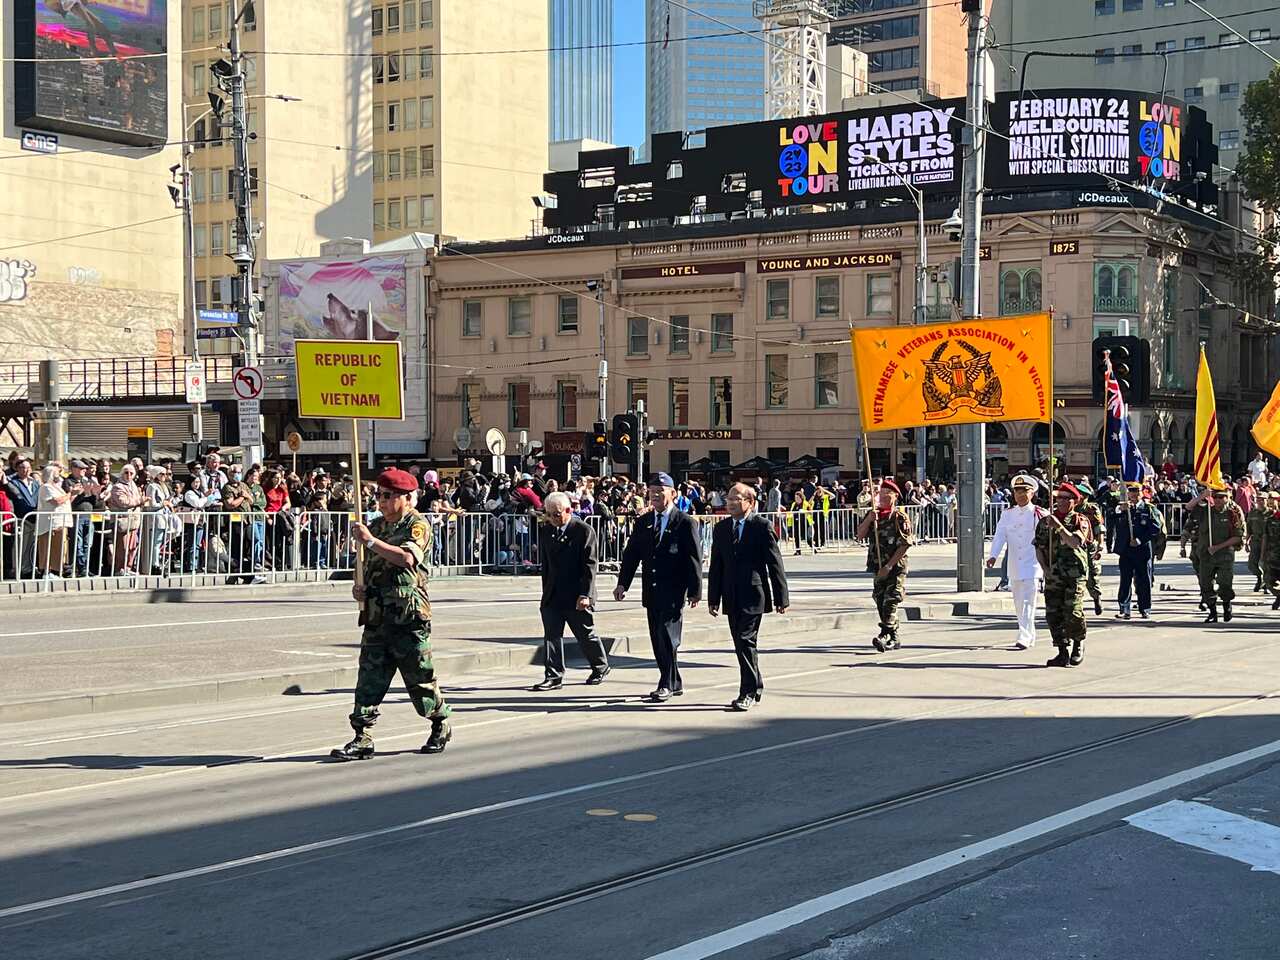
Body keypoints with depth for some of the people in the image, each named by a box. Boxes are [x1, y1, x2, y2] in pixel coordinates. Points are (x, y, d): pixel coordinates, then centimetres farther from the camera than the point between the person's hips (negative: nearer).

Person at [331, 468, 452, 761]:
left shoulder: (417, 524, -6)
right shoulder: (376, 526, 16)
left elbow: (407, 558, -25)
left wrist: (370, 540, -23)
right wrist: (360, 588, 7)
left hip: (408, 617, -6)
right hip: (376, 616, 6)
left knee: (420, 678, 4)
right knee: (369, 676, -2)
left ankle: (441, 725, 25)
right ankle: (362, 738, -2)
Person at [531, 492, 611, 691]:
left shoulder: (584, 531, -10)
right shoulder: (547, 532, 10)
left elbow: (590, 565, -13)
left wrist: (585, 594, -18)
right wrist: (545, 592, 14)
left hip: (576, 597, -5)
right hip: (553, 596, 5)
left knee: (585, 635, 7)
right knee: (551, 636, -1)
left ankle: (600, 667, 28)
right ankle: (553, 676, 1)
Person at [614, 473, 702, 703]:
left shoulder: (685, 523, -4)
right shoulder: (642, 523, 12)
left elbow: (694, 559, -5)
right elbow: (631, 554, 11)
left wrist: (695, 590, -9)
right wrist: (622, 583, 1)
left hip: (674, 591, -6)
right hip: (651, 591, 6)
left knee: (668, 637, -10)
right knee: (657, 640, 8)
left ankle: (667, 685, -4)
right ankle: (674, 684, 19)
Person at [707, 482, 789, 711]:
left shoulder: (762, 527, -5)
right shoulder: (721, 529, 11)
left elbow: (775, 563, -5)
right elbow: (716, 566, 13)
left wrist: (781, 597, -6)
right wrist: (713, 599, 9)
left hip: (753, 594, -6)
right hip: (732, 597, 6)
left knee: (746, 641, -12)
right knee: (741, 644, 11)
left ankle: (748, 693, -6)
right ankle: (756, 686, 25)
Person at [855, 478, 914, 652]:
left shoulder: (900, 517, -7)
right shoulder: (872, 514, 11)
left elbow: (905, 545, -11)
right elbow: (860, 535, 5)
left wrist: (889, 566, -16)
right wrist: (869, 519, -12)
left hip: (896, 567, -6)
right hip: (877, 567, 6)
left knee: (890, 602, -14)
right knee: (880, 602, 9)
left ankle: (885, 636, -22)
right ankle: (894, 639, 19)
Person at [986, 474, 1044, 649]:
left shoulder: (1039, 515, -2)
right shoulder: (1007, 514, 8)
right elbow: (999, 535, -2)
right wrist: (993, 555, -17)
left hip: (1032, 565, -5)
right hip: (1014, 566, 5)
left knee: (1028, 602, -14)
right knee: (1018, 605, 12)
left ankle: (1024, 638, -17)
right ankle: (1031, 636, 25)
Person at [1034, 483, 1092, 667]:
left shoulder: (1080, 521, 2)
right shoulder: (1045, 521, 11)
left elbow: (1075, 542, -16)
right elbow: (1039, 547, 12)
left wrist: (1059, 527, -24)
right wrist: (1045, 568, -1)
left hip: (1075, 574, -4)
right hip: (1053, 575, 4)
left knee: (1073, 613, -12)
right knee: (1053, 614, -1)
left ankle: (1078, 645, 14)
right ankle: (1063, 652, 8)